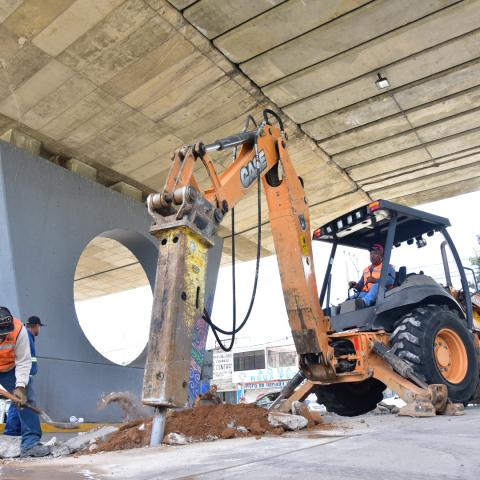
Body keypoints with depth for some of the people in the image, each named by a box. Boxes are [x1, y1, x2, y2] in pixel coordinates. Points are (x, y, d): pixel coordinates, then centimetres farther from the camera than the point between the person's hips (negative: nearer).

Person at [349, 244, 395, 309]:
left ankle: (364, 302, -65)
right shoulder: (366, 270, 33)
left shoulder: (388, 267, 15)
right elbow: (361, 285, 29)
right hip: (366, 294, 6)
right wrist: (355, 285, 5)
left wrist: (375, 280, -21)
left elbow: (390, 281, -6)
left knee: (376, 286, -38)